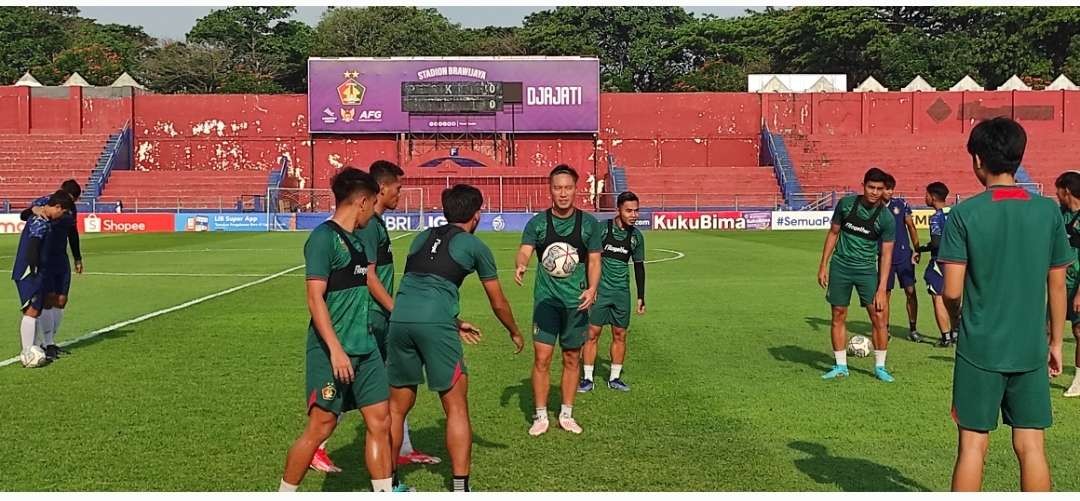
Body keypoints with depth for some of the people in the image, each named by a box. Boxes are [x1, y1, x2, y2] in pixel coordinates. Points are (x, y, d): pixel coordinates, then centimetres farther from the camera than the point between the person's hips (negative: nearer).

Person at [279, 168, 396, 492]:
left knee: (380, 421, 6)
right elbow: (315, 298, -19)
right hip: (333, 352, -9)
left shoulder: (354, 240, 14)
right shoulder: (324, 237, -13)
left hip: (365, 348, 9)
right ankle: (284, 494, 14)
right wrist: (336, 349, -23)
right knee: (320, 426, -2)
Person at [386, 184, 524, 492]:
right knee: (456, 409, 8)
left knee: (397, 408, 17)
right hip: (435, 324, -5)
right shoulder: (474, 246, 12)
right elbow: (498, 303, 20)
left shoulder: (422, 238, 25)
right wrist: (515, 333, 38)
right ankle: (460, 487, 8)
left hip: (400, 319, 5)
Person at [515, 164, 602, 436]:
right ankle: (541, 416, 7)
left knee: (571, 359, 10)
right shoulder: (537, 222, -2)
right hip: (546, 299, -1)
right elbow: (524, 251, -14)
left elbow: (594, 260, 4)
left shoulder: (588, 222, 1)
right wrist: (521, 266, -37)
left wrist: (592, 288, -12)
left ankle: (566, 414, 23)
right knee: (542, 358, -5)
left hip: (577, 301, 1)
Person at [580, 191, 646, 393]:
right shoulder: (602, 228, -8)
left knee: (620, 335, 6)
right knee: (592, 333, -4)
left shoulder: (636, 236, 5)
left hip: (622, 292, 4)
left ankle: (614, 378, 18)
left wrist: (641, 297, 12)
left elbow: (639, 267, 13)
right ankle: (587, 379, 4)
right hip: (599, 290, -4)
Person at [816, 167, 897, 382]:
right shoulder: (846, 203, -6)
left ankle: (880, 366, 8)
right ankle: (840, 366, 16)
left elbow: (886, 255, -9)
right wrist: (823, 265, 2)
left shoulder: (887, 219, -10)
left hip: (866, 270, -1)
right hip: (840, 267, 1)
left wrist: (881, 289, -14)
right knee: (838, 317, 5)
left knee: (879, 317, -6)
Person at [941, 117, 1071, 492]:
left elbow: (952, 291, -11)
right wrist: (1056, 341, 15)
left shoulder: (964, 214, -10)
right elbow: (1057, 284, 5)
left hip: (980, 348, -3)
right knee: (1031, 447, 9)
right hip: (1031, 349, 3)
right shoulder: (1048, 211, -1)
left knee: (973, 446, 5)